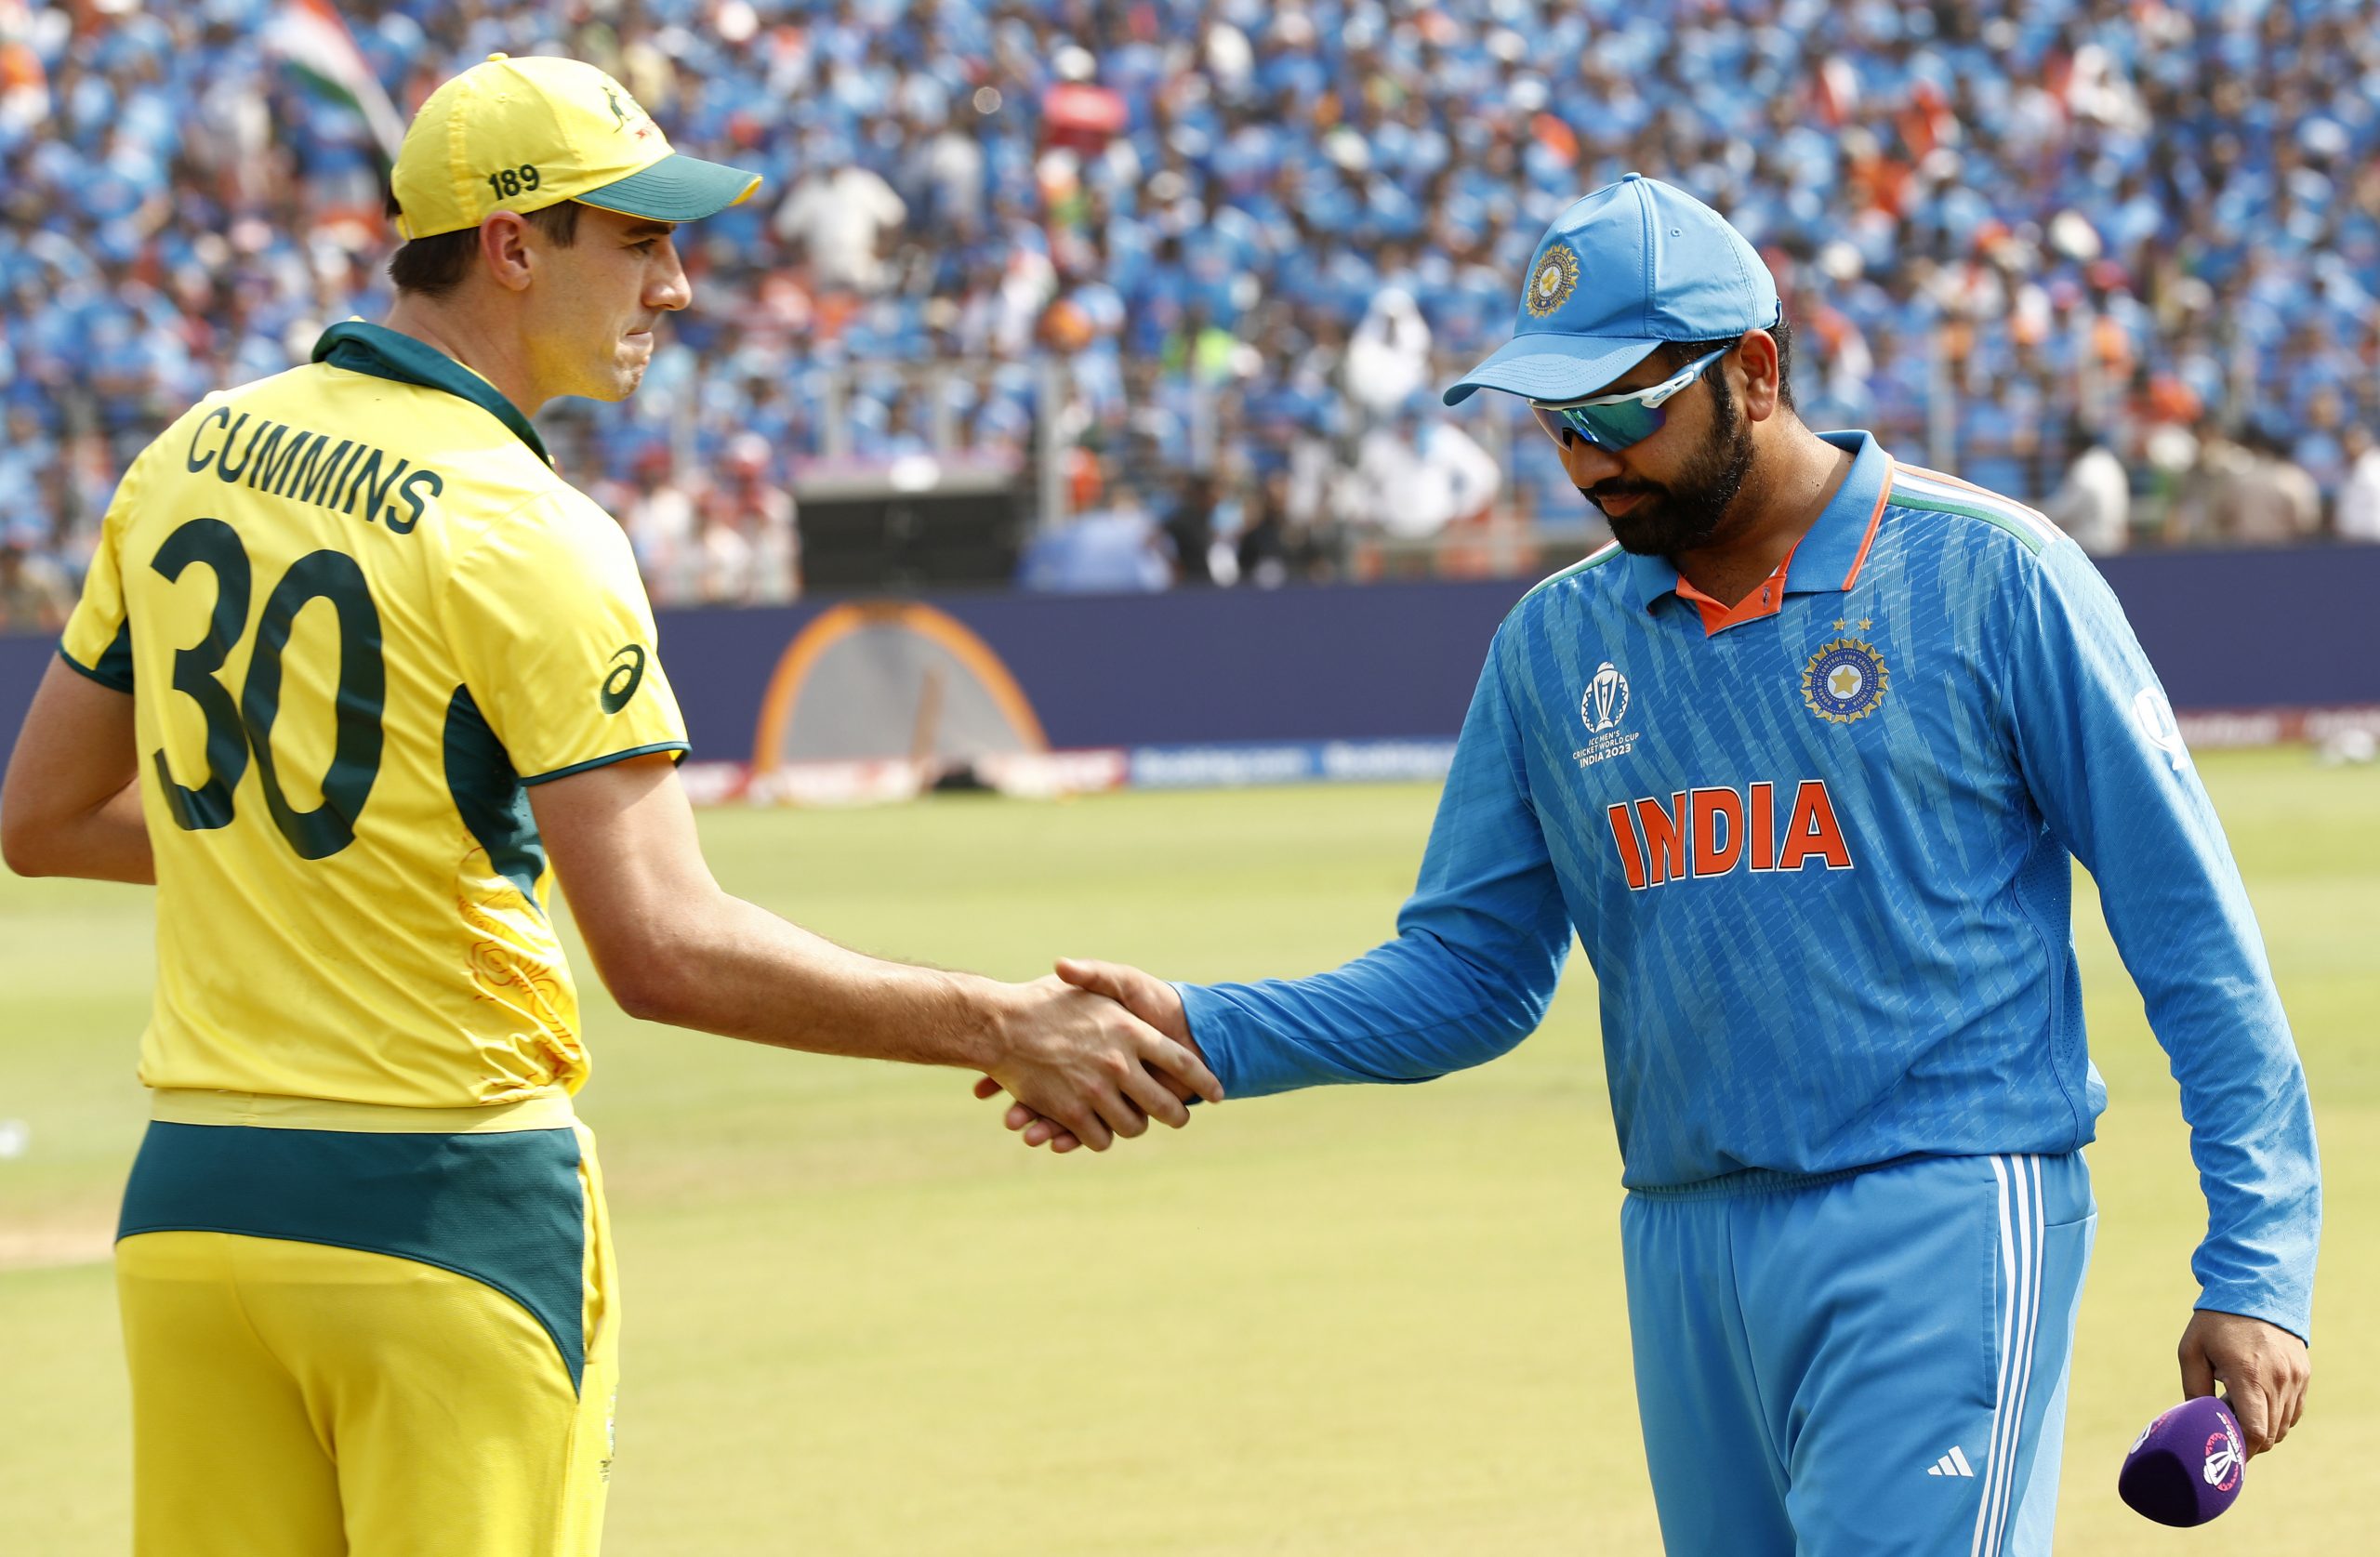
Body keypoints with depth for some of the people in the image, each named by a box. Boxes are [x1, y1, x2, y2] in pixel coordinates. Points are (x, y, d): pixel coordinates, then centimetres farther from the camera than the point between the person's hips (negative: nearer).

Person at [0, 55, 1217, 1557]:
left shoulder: (191, 458, 7)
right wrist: (995, 1027, -15)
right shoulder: (526, 533, -14)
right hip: (447, 1203, -7)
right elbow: (667, 950, -22)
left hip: (185, 1206, 7)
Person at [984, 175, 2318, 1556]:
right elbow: (1470, 973, 14)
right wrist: (1203, 1032, -3)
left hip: (1942, 1231, -5)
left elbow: (2190, 926, -4)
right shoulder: (1556, 643, 11)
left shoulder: (1989, 575, -4)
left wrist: (2256, 1266, -9)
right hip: (1685, 1251, 6)